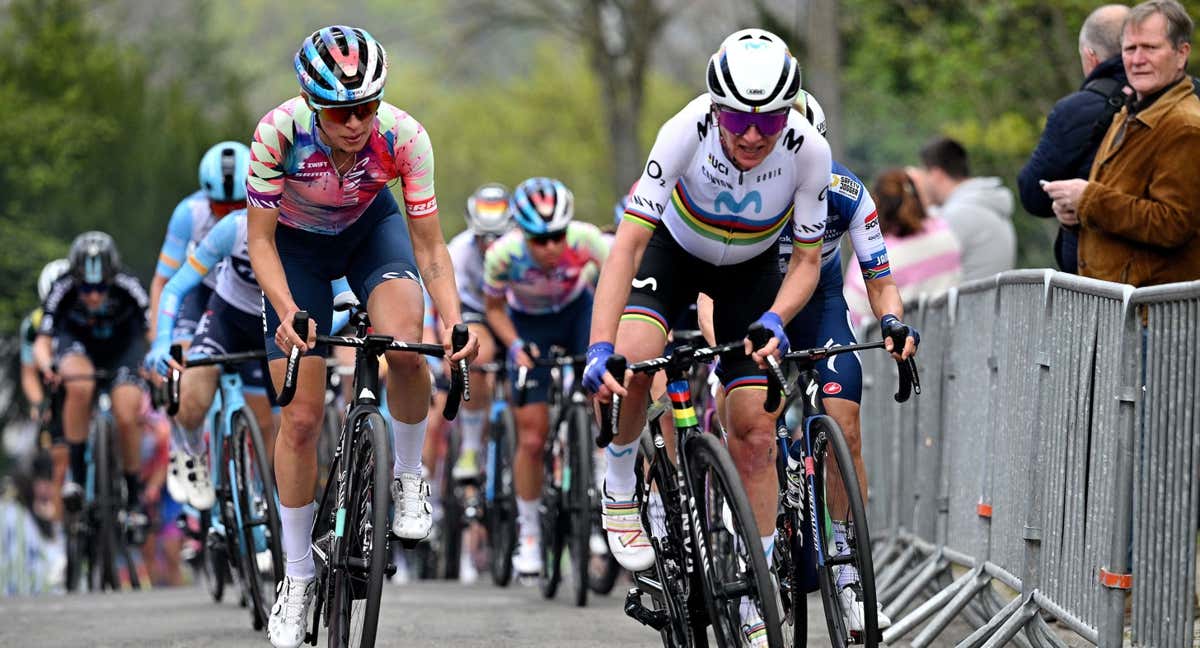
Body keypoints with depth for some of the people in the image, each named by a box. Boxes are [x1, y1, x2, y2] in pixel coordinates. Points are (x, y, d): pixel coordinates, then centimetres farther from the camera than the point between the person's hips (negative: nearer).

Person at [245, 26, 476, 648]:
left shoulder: (404, 137, -31)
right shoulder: (280, 131, -34)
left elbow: (429, 249, -24)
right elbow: (260, 240, -24)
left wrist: (454, 321, -41)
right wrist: (288, 314, -40)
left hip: (370, 228, 0)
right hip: (297, 242, 0)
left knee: (404, 349, -31)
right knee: (301, 417, -5)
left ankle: (408, 478, -3)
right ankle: (298, 577, 12)